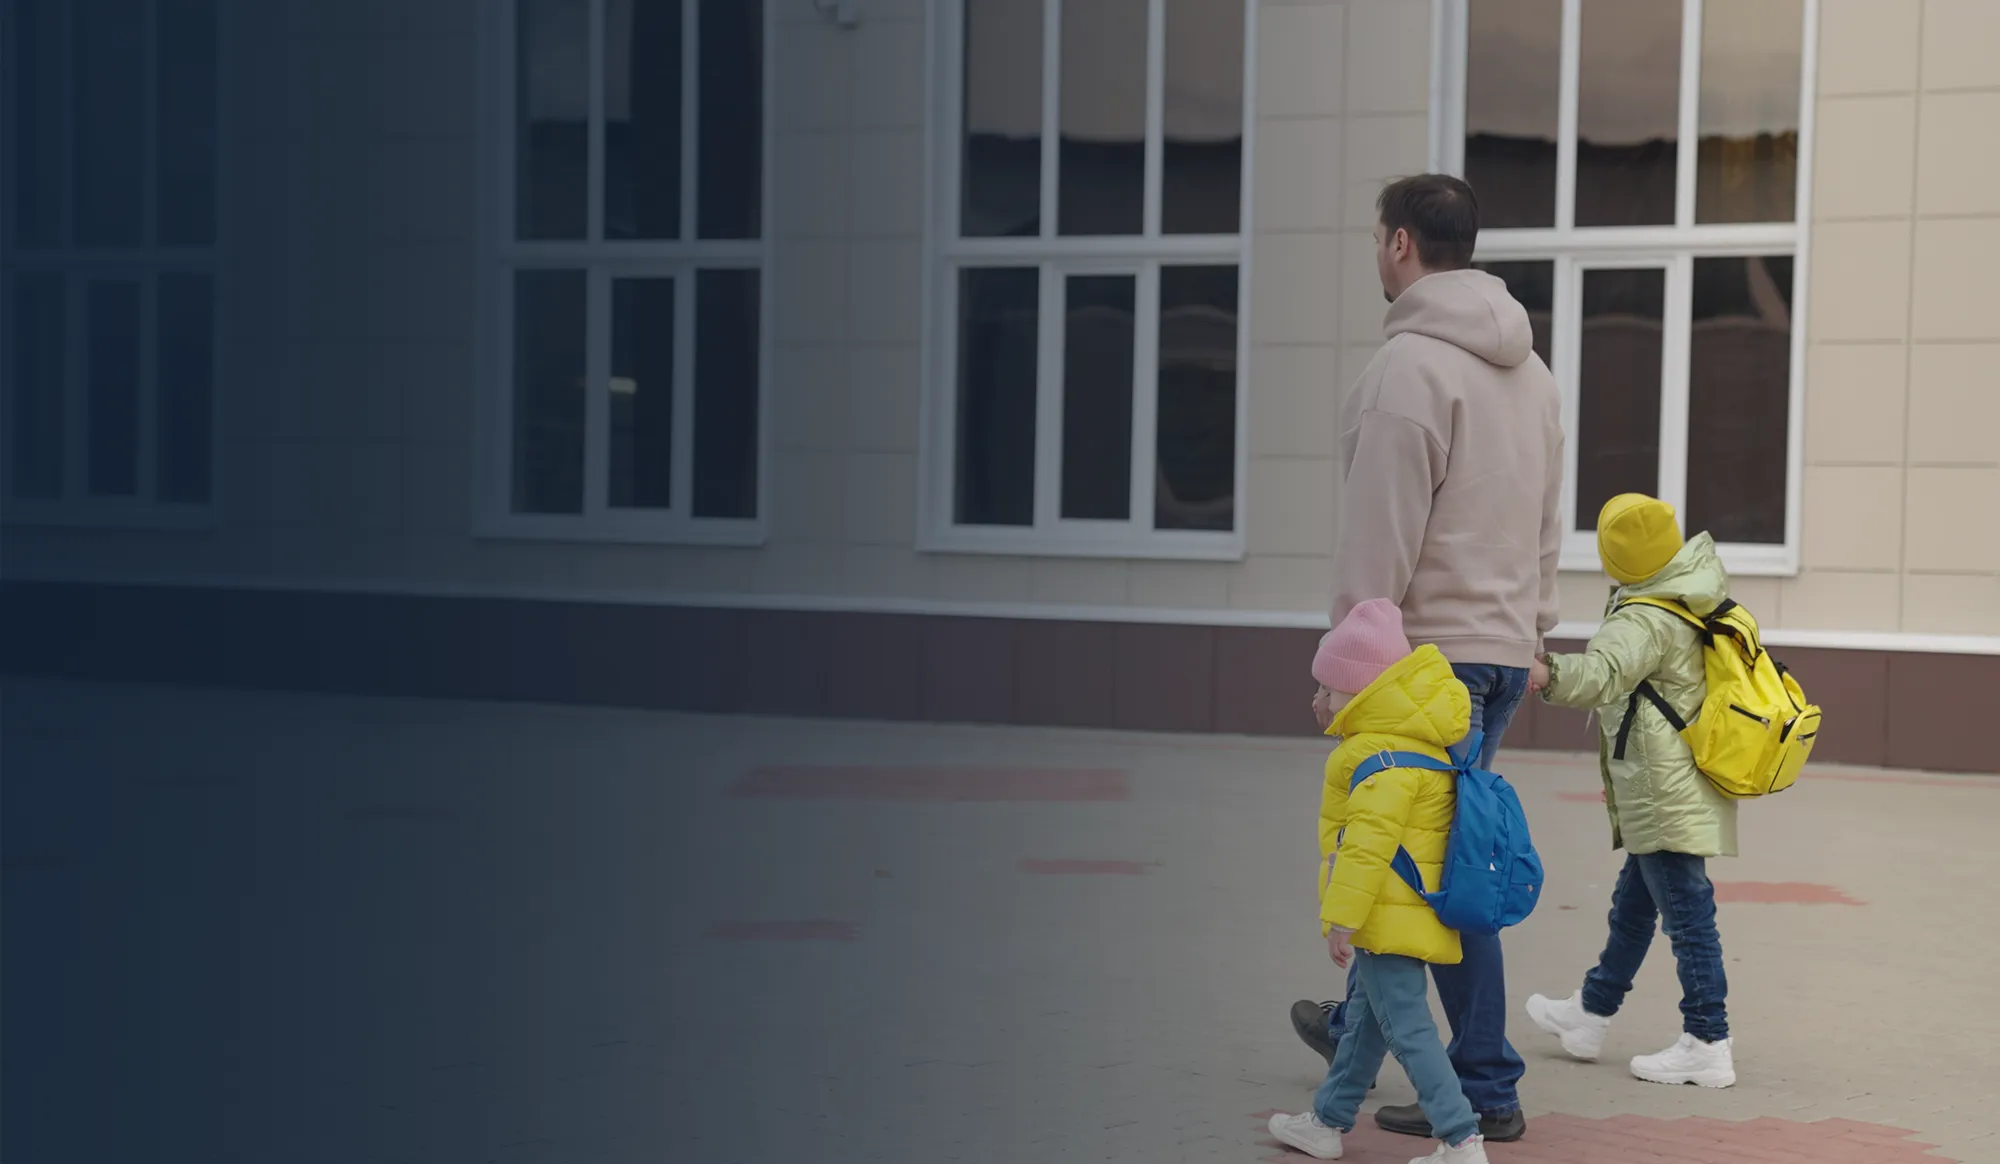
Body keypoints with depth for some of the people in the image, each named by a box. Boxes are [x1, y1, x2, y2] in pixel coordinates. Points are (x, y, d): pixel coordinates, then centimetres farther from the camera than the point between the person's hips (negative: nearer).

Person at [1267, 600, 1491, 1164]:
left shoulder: (1382, 753, -20)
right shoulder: (1419, 740, 13)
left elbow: (1369, 841, -25)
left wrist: (1343, 916, -22)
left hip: (1388, 919, -11)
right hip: (1402, 919, 11)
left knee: (1407, 1027, -7)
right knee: (1366, 1017, 20)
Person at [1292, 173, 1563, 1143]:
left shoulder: (1411, 364, -14)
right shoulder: (1531, 370, 15)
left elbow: (1380, 539, -18)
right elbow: (1548, 526, 18)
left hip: (1432, 652, -9)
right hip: (1505, 649, 9)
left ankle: (1486, 1086, 4)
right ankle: (1358, 1025, 36)